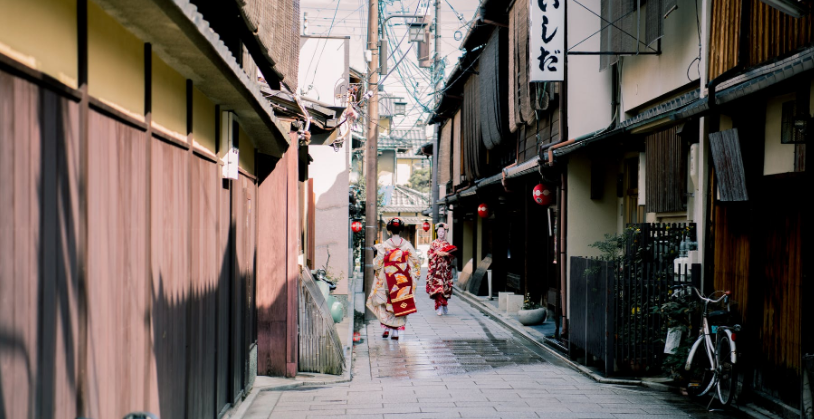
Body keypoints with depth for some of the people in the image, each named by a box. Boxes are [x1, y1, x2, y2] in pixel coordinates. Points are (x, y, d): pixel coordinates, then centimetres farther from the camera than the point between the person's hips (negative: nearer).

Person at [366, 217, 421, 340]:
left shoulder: (384, 245, -9)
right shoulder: (407, 245, -4)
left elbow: (377, 265, -6)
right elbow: (416, 262, 0)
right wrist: (416, 275, 15)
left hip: (388, 280, -1)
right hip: (403, 280, 1)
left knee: (385, 303, 15)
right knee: (400, 305, 9)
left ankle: (386, 328, 7)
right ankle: (395, 332, 8)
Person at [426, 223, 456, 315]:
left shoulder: (448, 244, 12)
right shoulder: (433, 243, 8)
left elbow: (452, 256, 7)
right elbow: (429, 254, 2)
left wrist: (447, 254, -10)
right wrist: (438, 253, -12)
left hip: (445, 268, 2)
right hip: (436, 268, -2)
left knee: (445, 287, 0)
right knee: (437, 286, -11)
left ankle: (444, 306, 12)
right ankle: (440, 307, -11)